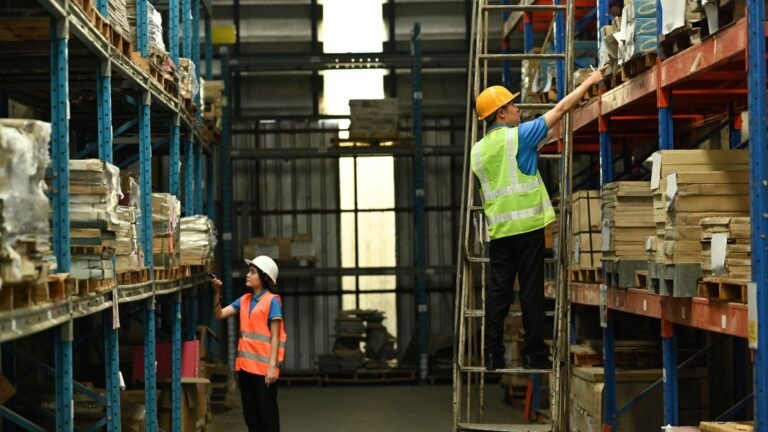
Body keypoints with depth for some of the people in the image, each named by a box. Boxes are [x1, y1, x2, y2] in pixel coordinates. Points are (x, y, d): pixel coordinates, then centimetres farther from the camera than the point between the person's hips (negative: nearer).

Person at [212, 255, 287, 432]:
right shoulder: (244, 300, 11)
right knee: (250, 414, 12)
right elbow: (219, 314, 10)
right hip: (245, 366, 7)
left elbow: (275, 337, -10)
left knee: (267, 414, 0)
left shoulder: (272, 301, -7)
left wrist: (272, 366, -16)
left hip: (263, 368, -7)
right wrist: (217, 292, -4)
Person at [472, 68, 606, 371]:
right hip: (528, 226, -5)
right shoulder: (519, 136, -7)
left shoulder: (477, 150, 9)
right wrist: (589, 82, 6)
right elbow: (560, 110, -3)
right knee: (531, 291, 0)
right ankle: (534, 355, 3)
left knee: (498, 291, 6)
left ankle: (492, 355, 6)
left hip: (498, 229, 5)